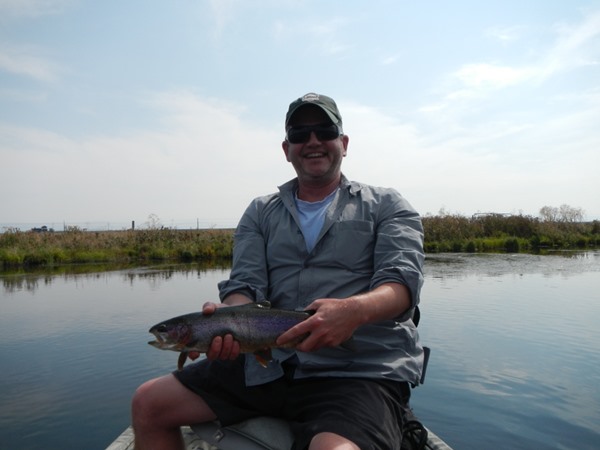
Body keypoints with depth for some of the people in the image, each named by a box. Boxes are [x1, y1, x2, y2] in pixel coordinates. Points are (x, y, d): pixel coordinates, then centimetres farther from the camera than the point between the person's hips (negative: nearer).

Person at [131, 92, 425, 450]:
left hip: (361, 368, -3)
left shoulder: (387, 205, 7)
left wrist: (355, 309, -30)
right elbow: (247, 285, 4)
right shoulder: (261, 213, 15)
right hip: (268, 363, 4)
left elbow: (403, 280, -7)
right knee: (148, 404, 1)